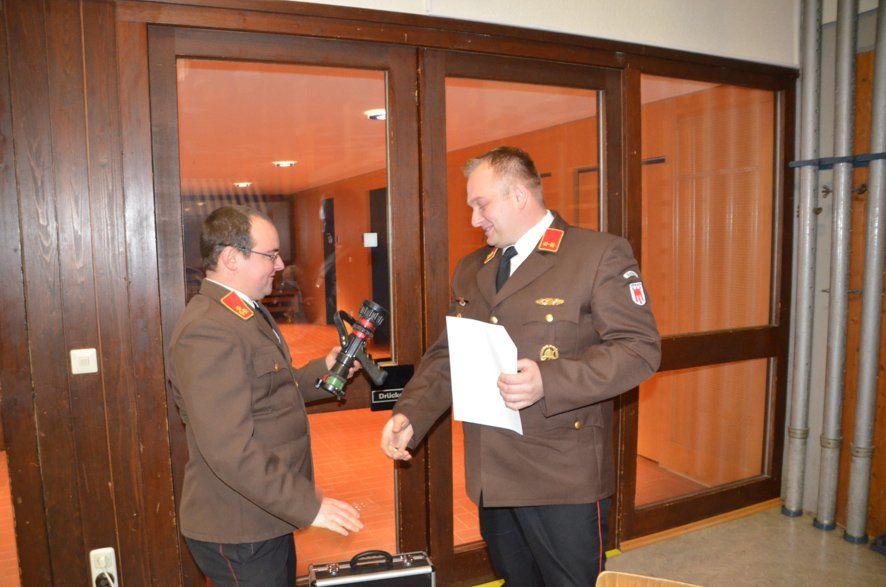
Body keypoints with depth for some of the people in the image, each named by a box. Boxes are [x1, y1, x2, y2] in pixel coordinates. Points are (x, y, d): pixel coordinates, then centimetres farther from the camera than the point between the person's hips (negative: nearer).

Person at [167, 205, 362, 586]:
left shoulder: (246, 313, 10)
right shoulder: (208, 332, -25)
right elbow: (229, 449, -29)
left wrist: (324, 369, 5)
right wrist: (309, 506, -26)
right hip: (237, 536, -10)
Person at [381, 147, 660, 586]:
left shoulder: (601, 254, -8)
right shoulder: (469, 270, 12)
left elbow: (640, 348, -14)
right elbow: (446, 355, 13)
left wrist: (549, 383, -26)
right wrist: (410, 414, -3)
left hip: (564, 480, -6)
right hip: (490, 477, 6)